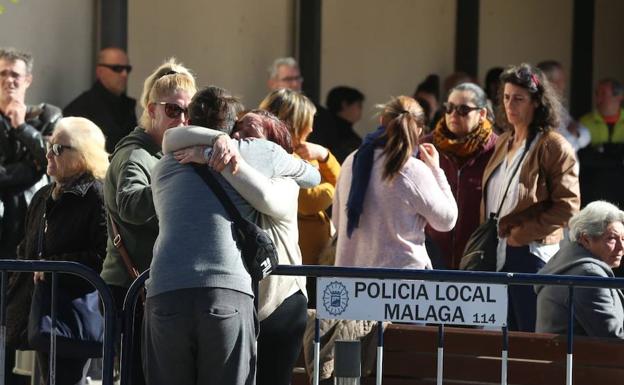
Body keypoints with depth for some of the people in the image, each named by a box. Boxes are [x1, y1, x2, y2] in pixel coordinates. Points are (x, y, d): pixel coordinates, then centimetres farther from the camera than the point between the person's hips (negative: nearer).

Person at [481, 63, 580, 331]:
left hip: (532, 254, -8)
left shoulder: (554, 146, -8)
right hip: (499, 256, 8)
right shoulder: (503, 143, 16)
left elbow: (568, 206, -14)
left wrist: (522, 234, -16)